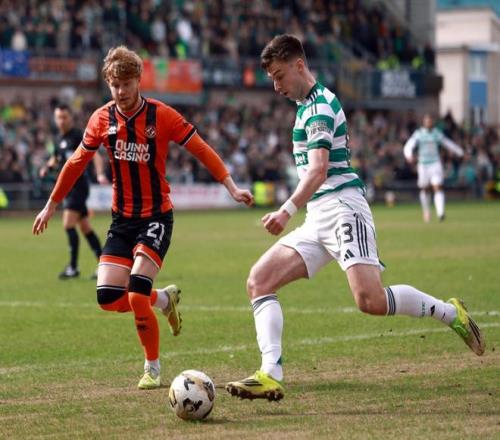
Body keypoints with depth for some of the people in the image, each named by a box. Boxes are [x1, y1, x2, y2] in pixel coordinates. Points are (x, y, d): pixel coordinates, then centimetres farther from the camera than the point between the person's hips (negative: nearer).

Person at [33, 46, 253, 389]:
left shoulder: (162, 116, -11)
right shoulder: (102, 120, 0)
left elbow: (202, 150, -8)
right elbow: (77, 163, 12)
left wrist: (232, 187, -17)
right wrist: (51, 205, 18)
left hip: (156, 216, -4)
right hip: (122, 219, 5)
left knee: (136, 294, -18)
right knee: (108, 297, -7)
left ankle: (153, 369, 1)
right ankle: (164, 298, 24)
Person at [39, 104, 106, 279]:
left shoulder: (78, 136, -11)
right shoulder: (59, 139, 13)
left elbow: (95, 155, -20)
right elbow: (56, 158, 30)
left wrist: (100, 174, -35)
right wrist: (48, 167, 8)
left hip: (78, 184, -9)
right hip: (68, 186, 9)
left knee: (68, 224, -16)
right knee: (85, 228, 10)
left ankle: (73, 267, -12)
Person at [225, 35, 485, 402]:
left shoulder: (320, 106, -10)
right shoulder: (309, 104, 20)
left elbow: (318, 170, -24)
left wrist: (288, 211, -35)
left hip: (341, 208, -10)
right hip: (318, 220, 10)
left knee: (370, 299, -24)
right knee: (259, 281, -4)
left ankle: (450, 313, -1)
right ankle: (271, 376, -14)